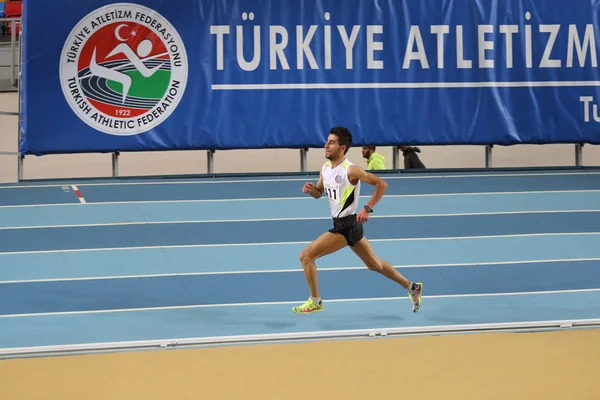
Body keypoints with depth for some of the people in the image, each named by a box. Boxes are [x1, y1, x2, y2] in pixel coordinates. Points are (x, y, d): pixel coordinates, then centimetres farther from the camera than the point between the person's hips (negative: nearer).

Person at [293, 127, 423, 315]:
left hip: (347, 225, -9)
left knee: (306, 256, -9)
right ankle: (412, 287, 30)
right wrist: (311, 189, -5)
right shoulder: (325, 168, 6)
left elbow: (381, 184, -16)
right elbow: (319, 193, 19)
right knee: (374, 264, 19)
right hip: (341, 224, 9)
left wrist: (367, 209, -21)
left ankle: (315, 302, 4)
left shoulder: (350, 170, -18)